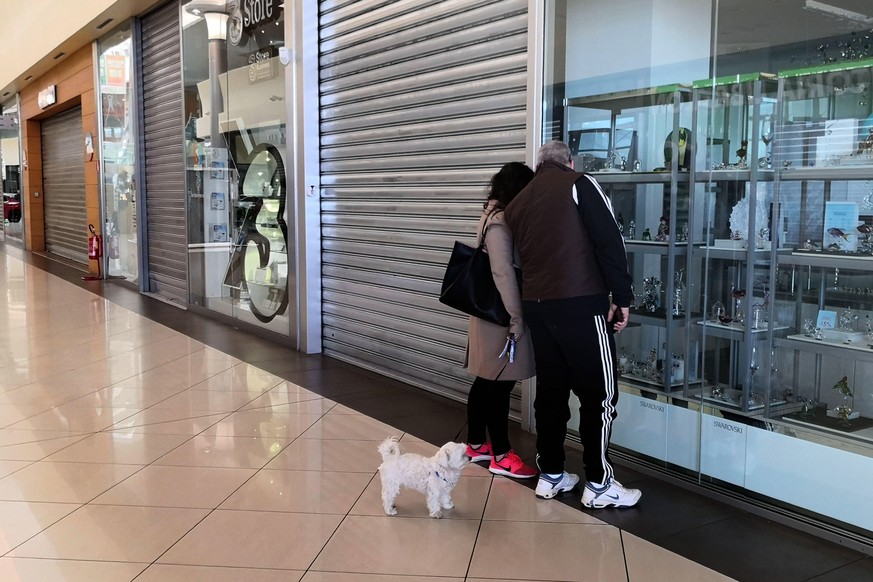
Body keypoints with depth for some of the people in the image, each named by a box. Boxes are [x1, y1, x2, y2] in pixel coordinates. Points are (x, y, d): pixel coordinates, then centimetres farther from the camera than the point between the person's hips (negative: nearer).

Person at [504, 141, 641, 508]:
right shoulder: (579, 184, -1)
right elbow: (609, 242, -9)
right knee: (598, 394, 2)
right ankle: (599, 484, 7)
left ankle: (550, 475, 21)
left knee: (550, 390, 14)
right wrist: (622, 296, -6)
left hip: (535, 305, 6)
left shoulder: (517, 203, 17)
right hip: (581, 304, -6)